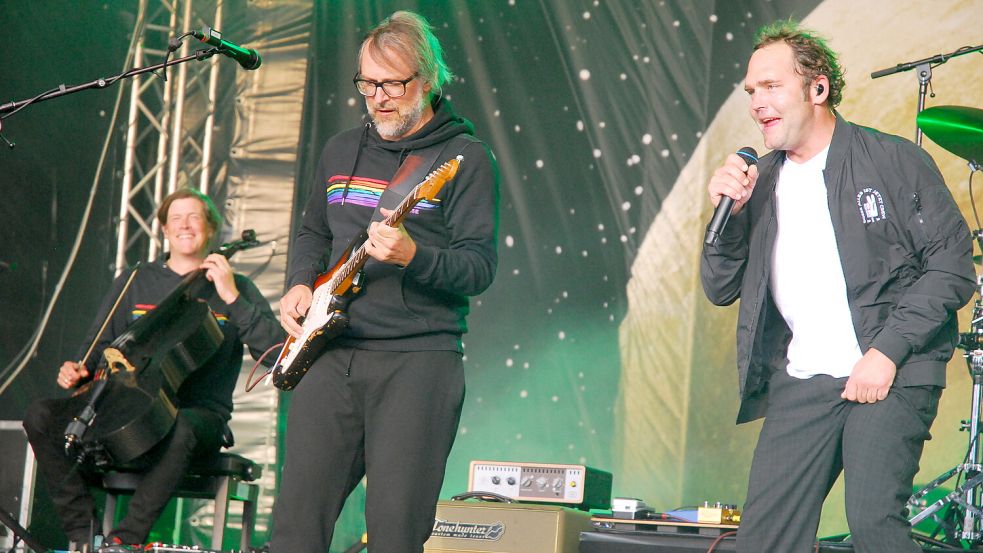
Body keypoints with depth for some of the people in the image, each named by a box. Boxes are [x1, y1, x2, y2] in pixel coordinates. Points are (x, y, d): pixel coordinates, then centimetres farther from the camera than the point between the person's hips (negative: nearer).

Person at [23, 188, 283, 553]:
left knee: (179, 429, -41)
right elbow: (102, 344, 21)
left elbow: (275, 349, -5)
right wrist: (79, 370, -2)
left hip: (199, 414, -3)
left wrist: (231, 297, -13)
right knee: (41, 417, -19)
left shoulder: (236, 288, 9)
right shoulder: (135, 282, 18)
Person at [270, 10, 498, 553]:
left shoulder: (465, 158, -2)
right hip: (330, 355, 5)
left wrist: (413, 257, -26)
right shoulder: (341, 150, 16)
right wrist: (300, 283, 9)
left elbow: (480, 267, -9)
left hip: (418, 361, -5)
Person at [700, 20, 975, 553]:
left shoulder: (894, 160, 0)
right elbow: (721, 289, 12)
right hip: (801, 381, 5)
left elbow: (953, 265, -4)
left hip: (893, 374, -4)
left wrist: (888, 352, -14)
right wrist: (727, 212, -5)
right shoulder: (758, 181, 13)